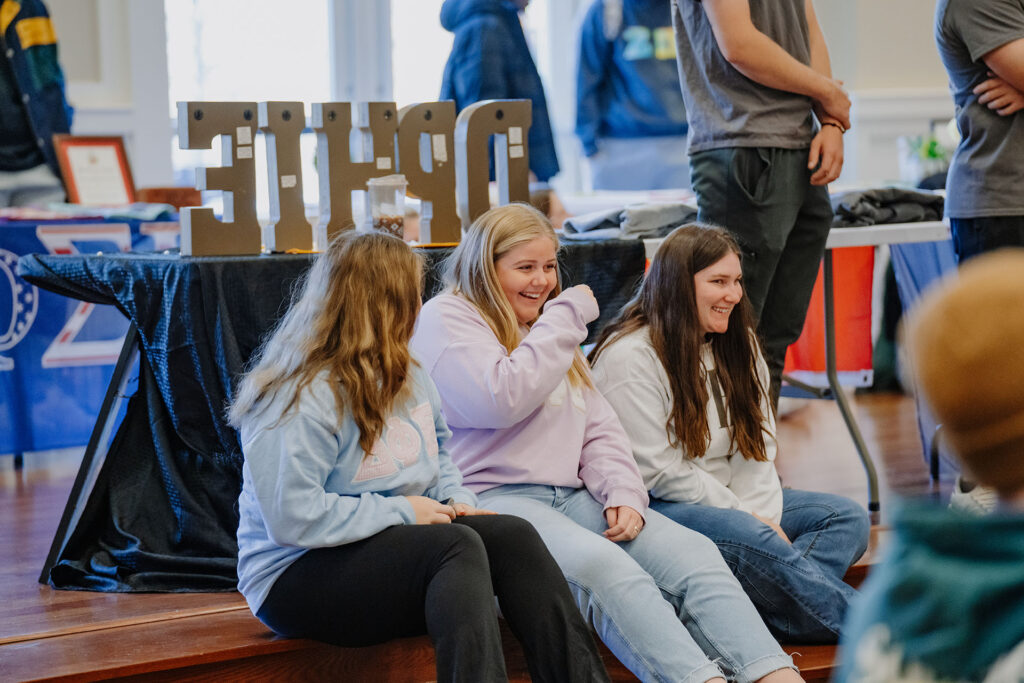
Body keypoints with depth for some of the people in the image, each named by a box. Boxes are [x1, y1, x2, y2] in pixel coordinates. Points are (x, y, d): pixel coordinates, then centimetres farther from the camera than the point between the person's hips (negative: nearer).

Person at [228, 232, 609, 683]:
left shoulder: (408, 377, 12)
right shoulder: (299, 401, -18)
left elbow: (439, 449, 29)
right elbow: (293, 518, -26)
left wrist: (456, 500, 6)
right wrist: (401, 511, -20)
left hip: (395, 544, 8)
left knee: (512, 535, -16)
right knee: (456, 545, -31)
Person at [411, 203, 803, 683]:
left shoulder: (552, 328, 28)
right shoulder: (445, 318, 4)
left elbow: (600, 429, 21)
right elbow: (501, 399, -14)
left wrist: (623, 493, 0)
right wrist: (566, 318, -4)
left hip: (573, 496, 7)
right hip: (492, 498, -7)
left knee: (692, 552, -19)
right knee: (606, 569, -36)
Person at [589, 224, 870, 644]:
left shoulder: (738, 345, 13)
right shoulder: (629, 357, -11)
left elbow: (758, 445, 10)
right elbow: (658, 472, -16)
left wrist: (761, 514, -10)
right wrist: (750, 520, -15)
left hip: (736, 502, 8)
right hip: (654, 509, -8)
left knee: (848, 518, -10)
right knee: (747, 538, -35)